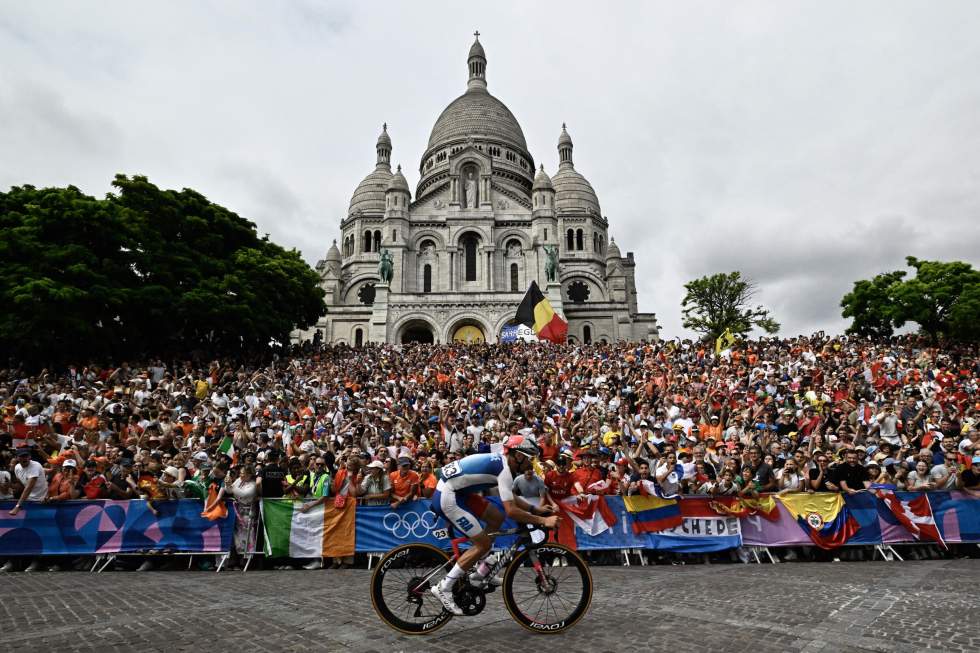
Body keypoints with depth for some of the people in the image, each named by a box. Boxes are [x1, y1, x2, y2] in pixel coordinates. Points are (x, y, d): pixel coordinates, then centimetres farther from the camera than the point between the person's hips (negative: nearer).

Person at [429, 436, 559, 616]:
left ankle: (481, 575, 21)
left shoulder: (500, 462, 10)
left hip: (458, 491, 10)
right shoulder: (504, 470, -18)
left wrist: (535, 509, 12)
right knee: (483, 544, -6)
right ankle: (443, 588, 3)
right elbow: (511, 510, -25)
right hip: (447, 499, -10)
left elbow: (510, 498, 21)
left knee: (497, 519, 13)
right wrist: (543, 520, -19)